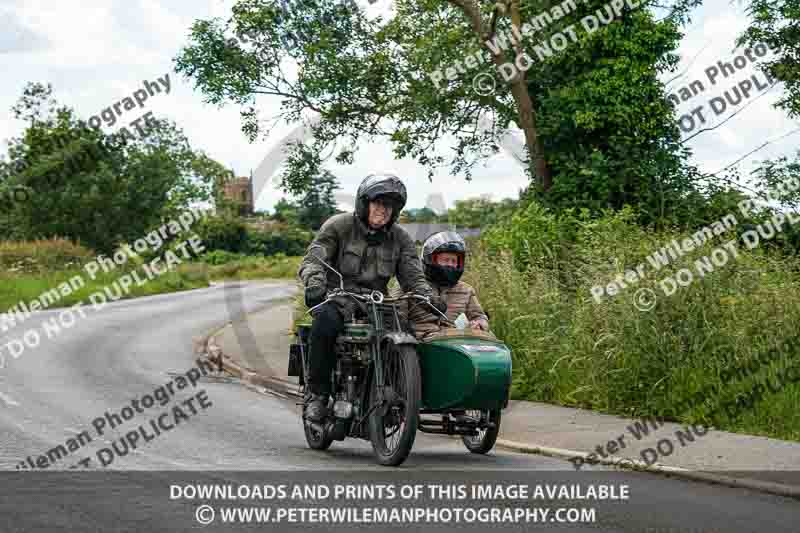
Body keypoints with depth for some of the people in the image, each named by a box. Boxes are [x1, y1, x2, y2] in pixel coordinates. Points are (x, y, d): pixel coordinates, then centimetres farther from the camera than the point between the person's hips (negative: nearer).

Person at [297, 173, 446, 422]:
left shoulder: (400, 238, 10)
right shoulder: (339, 225, -1)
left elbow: (413, 275, 4)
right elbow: (313, 259, -12)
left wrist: (429, 296, -18)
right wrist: (314, 282, -35)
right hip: (338, 297, -3)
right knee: (325, 321, -37)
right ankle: (316, 394, -23)